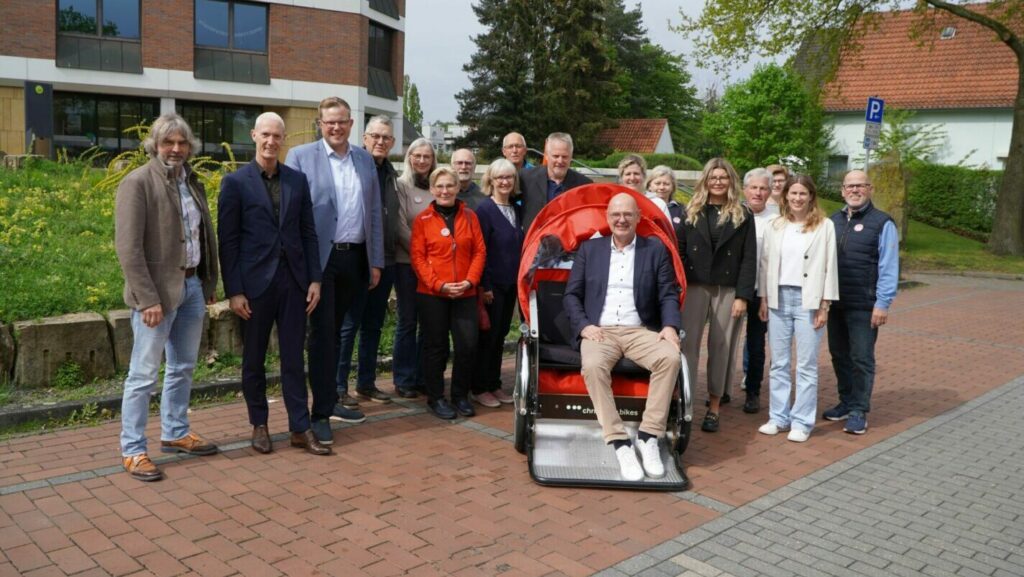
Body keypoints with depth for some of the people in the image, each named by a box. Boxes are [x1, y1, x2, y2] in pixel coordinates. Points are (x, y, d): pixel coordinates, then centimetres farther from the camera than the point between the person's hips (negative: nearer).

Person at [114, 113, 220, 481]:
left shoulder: (191, 182, 11)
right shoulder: (138, 182, -10)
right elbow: (128, 247, -16)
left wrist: (210, 282, 12)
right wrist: (147, 298, -20)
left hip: (192, 286, 7)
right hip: (158, 290, -7)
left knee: (183, 368, 17)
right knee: (144, 375, 0)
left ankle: (175, 433, 32)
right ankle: (132, 451, 12)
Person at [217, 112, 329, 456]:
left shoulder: (297, 180, 8)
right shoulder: (235, 182, -2)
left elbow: (308, 233, 9)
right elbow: (228, 241, -4)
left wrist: (315, 279, 3)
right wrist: (233, 291, -9)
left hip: (293, 280, 3)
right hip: (255, 282, -2)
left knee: (293, 357, 7)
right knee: (254, 359, 10)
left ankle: (300, 428, 14)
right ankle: (259, 425, 25)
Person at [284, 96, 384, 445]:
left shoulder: (365, 160, 11)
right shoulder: (301, 157, -2)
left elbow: (374, 213, 13)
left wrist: (376, 262, 10)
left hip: (355, 259, 4)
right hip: (320, 259, -4)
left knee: (335, 332, 15)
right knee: (322, 334, -3)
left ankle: (329, 400, 27)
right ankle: (321, 413, 4)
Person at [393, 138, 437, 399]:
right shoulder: (401, 185, -2)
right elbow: (401, 228, -8)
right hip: (407, 262, -4)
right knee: (407, 322, 3)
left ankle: (423, 377, 19)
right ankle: (404, 380, 12)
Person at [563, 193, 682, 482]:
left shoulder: (656, 249, 11)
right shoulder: (589, 248, 12)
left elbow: (668, 294, 8)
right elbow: (571, 294, 9)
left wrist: (670, 326, -11)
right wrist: (584, 326, -8)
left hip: (641, 331, 1)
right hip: (599, 330, 0)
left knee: (670, 357, -30)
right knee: (593, 366, -33)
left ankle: (649, 436, -19)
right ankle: (620, 443, -26)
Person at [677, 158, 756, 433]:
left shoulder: (743, 215, 6)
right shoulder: (691, 212, 9)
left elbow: (749, 258, 0)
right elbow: (680, 251, 5)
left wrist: (743, 296, -9)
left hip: (728, 290, 0)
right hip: (695, 287, 1)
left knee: (721, 347, 4)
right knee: (687, 343, -4)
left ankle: (714, 407, 12)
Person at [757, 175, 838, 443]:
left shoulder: (824, 226, -1)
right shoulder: (774, 226, 8)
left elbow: (829, 267, -3)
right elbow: (765, 263, 9)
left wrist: (824, 305, -7)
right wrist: (763, 299, 5)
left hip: (808, 300, -3)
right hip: (779, 298, 3)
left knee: (806, 365, 1)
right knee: (779, 363, 9)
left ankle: (802, 421, 8)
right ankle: (778, 417, 18)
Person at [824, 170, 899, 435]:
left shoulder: (882, 223, -6)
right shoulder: (833, 221, 11)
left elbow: (888, 267, -10)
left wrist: (883, 304, -14)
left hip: (863, 305, -5)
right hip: (835, 302, 5)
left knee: (861, 359, 1)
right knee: (839, 355, 14)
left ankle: (859, 411, 10)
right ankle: (846, 402, 28)